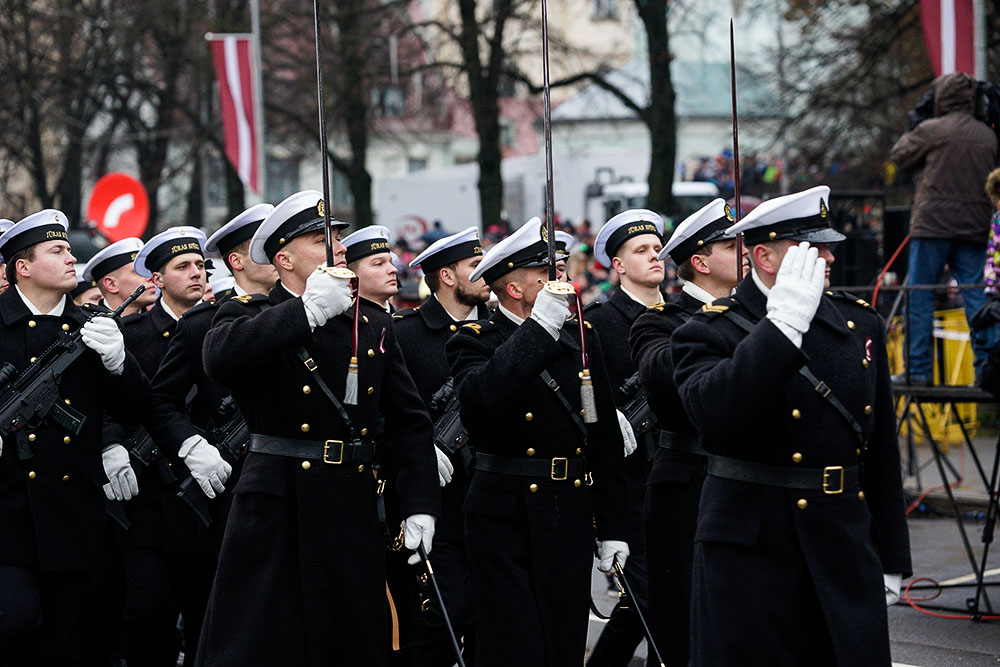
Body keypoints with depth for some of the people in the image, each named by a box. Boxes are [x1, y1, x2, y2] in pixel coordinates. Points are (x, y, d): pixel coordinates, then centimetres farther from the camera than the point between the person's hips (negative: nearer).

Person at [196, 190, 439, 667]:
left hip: (354, 515, 4)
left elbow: (409, 421, 13)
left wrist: (420, 504, 3)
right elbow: (220, 358, -24)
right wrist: (308, 312, -27)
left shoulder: (373, 325, 13)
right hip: (275, 515, -4)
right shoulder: (251, 317, 1)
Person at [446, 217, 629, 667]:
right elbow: (483, 397, -28)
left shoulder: (581, 337, 10)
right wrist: (540, 326, -26)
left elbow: (606, 434, 12)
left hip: (570, 519, 5)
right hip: (504, 523, -4)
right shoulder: (474, 342, -3)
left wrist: (612, 527, 10)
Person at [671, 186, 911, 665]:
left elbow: (882, 451, 14)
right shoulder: (709, 332, -5)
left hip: (846, 549, 4)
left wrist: (891, 560, 14)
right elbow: (713, 414, -28)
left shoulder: (860, 321, 10)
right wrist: (784, 323, -29)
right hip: (750, 552, -4)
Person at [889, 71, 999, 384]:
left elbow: (899, 156, 8)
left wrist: (910, 135, 24)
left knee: (919, 297, 2)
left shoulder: (931, 130, -5)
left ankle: (918, 369, 0)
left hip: (933, 226, -4)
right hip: (974, 229, 4)